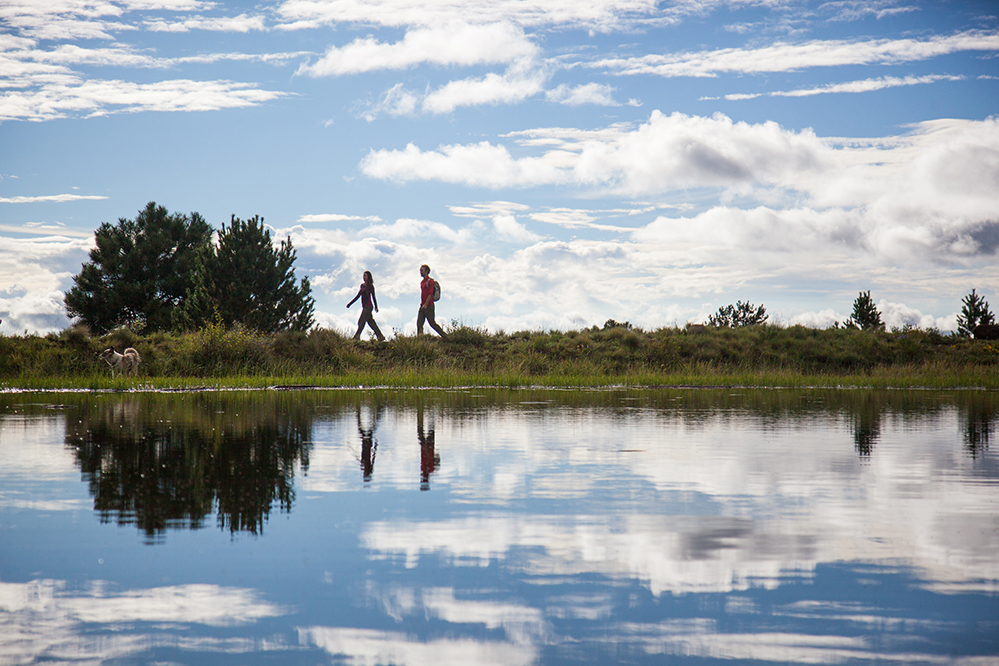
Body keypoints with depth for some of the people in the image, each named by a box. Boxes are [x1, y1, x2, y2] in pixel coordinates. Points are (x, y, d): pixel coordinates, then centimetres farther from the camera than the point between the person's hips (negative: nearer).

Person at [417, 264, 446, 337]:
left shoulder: (430, 281, -11)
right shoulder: (422, 282, 17)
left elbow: (430, 294, -18)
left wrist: (425, 304, -23)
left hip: (429, 306, -9)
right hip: (422, 306, 9)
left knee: (432, 323, -5)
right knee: (419, 323, -1)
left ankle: (445, 336, 6)